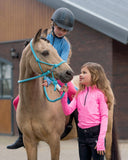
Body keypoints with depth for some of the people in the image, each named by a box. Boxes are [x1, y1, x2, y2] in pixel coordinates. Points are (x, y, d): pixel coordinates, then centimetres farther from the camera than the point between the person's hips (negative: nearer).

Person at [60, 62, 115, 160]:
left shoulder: (100, 93, -7)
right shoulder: (79, 94, 9)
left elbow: (104, 117, -9)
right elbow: (68, 111, 1)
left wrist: (101, 141, -15)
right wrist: (64, 95, -12)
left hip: (95, 132, -5)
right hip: (82, 133, 5)